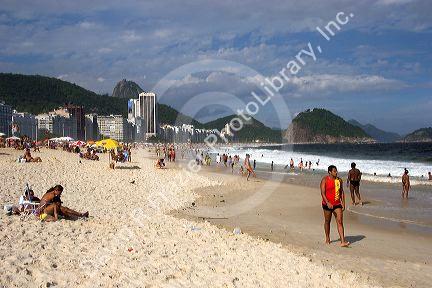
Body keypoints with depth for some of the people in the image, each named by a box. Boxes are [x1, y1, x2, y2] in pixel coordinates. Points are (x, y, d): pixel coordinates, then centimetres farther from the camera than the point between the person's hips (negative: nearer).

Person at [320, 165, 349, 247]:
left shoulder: (339, 180, 6)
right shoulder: (325, 180, -8)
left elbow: (342, 192, 12)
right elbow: (322, 193, -14)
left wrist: (343, 203, 4)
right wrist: (328, 203, -24)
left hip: (337, 204, 3)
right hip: (327, 204, -3)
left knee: (340, 222, -7)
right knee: (327, 221, 12)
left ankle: (343, 242, -12)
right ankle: (327, 239, 31)